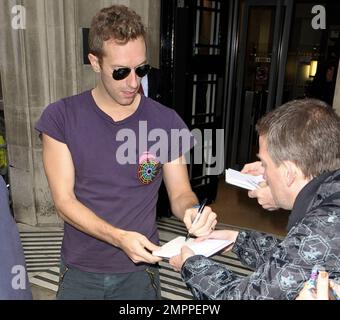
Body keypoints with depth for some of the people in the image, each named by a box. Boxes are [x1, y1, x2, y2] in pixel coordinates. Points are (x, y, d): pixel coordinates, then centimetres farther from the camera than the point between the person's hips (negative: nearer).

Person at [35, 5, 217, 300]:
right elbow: (64, 200, -13)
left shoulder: (167, 122, -9)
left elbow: (180, 193, -3)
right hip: (79, 270, 0)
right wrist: (119, 237, -26)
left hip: (140, 269, 1)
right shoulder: (61, 117, -11)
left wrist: (191, 210, -26)